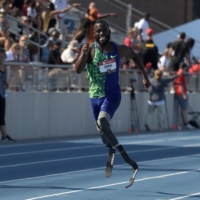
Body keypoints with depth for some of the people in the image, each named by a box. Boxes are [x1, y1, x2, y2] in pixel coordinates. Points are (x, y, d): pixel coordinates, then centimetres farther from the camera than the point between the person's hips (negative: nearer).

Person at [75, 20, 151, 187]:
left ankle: (123, 154, -20)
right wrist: (83, 55, -36)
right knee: (102, 130, 13)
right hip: (95, 96, 3)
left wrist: (145, 76, 15)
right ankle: (112, 149, 43)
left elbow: (135, 56, 16)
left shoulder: (120, 49, -6)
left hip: (112, 95, -2)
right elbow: (78, 70, -20)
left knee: (102, 122, -28)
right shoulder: (90, 49, -9)